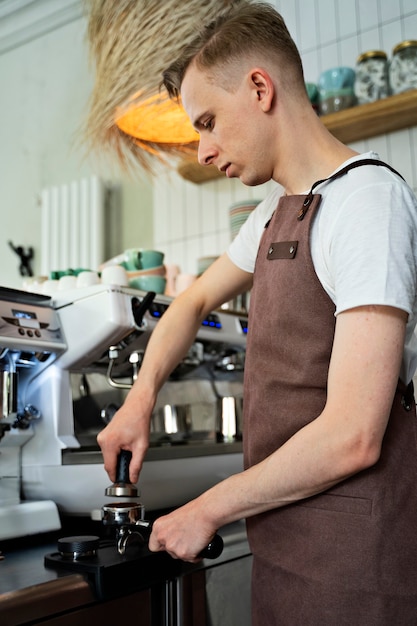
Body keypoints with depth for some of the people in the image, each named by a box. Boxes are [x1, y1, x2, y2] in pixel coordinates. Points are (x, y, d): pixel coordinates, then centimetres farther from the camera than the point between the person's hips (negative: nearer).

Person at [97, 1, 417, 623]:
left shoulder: (367, 198, -19)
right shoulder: (276, 210, 11)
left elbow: (352, 438, -24)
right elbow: (196, 300, 22)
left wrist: (209, 510, -12)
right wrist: (141, 399, 6)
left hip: (346, 568, -7)